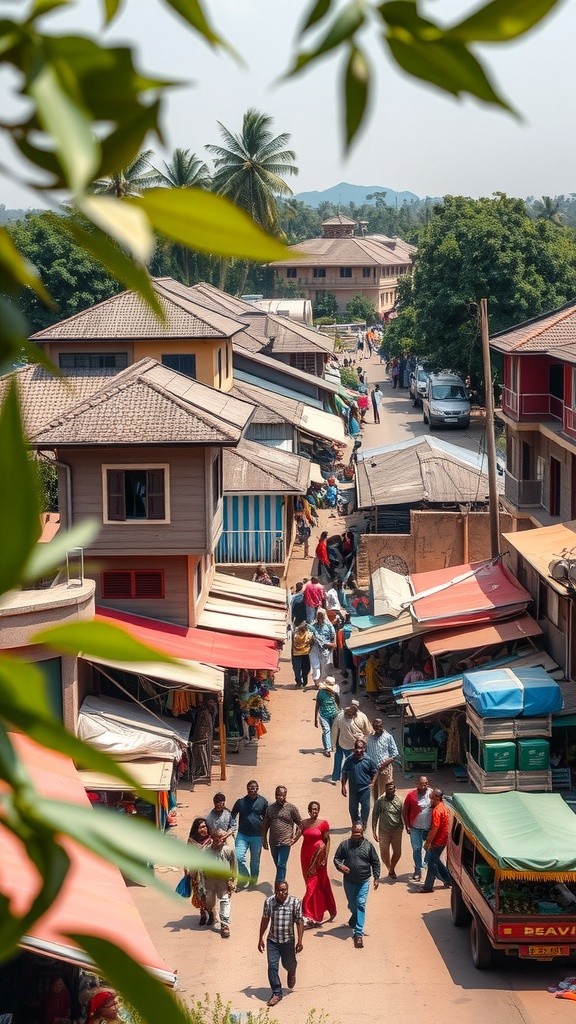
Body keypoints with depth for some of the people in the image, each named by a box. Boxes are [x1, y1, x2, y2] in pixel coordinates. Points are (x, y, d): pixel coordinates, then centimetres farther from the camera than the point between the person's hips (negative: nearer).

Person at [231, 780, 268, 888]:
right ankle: (244, 877, 9)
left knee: (255, 861, 10)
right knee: (239, 857, -12)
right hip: (242, 835, 0)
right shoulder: (241, 801, 2)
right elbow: (233, 816, 11)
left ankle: (253, 881, 25)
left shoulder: (262, 801, 0)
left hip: (257, 836, 0)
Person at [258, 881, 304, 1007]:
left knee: (288, 964, 15)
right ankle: (276, 993, 7)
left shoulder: (295, 902, -15)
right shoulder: (269, 902, -8)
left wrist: (299, 941, -12)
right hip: (272, 940, 1)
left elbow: (299, 922, -9)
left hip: (288, 941, -1)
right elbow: (265, 920, 3)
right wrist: (260, 939, 5)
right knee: (272, 967, -6)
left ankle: (291, 972, 52)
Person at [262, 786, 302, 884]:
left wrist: (294, 839, -7)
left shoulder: (291, 808, -2)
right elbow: (265, 825, 16)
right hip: (273, 843, 4)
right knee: (278, 866, 14)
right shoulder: (270, 808, 8)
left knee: (281, 866, -13)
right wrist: (264, 840, 11)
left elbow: (300, 825, 0)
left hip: (285, 843, -4)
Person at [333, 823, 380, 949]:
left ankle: (359, 933, -13)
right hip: (349, 881, 2)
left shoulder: (368, 846, -5)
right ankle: (354, 918, 55)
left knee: (361, 904, -13)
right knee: (352, 904, 18)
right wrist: (340, 866, -18)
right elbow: (336, 858, 4)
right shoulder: (344, 845, -4)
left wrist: (376, 878, -1)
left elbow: (375, 862, 3)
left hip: (364, 881, -2)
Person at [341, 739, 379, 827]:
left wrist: (372, 783, -3)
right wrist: (344, 786, -1)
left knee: (365, 807, 2)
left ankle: (363, 824, 17)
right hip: (353, 788, 1)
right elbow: (344, 773, 1)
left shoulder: (368, 759, -9)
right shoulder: (349, 759, -7)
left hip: (365, 788, -1)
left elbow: (375, 772, 5)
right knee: (353, 807, 11)